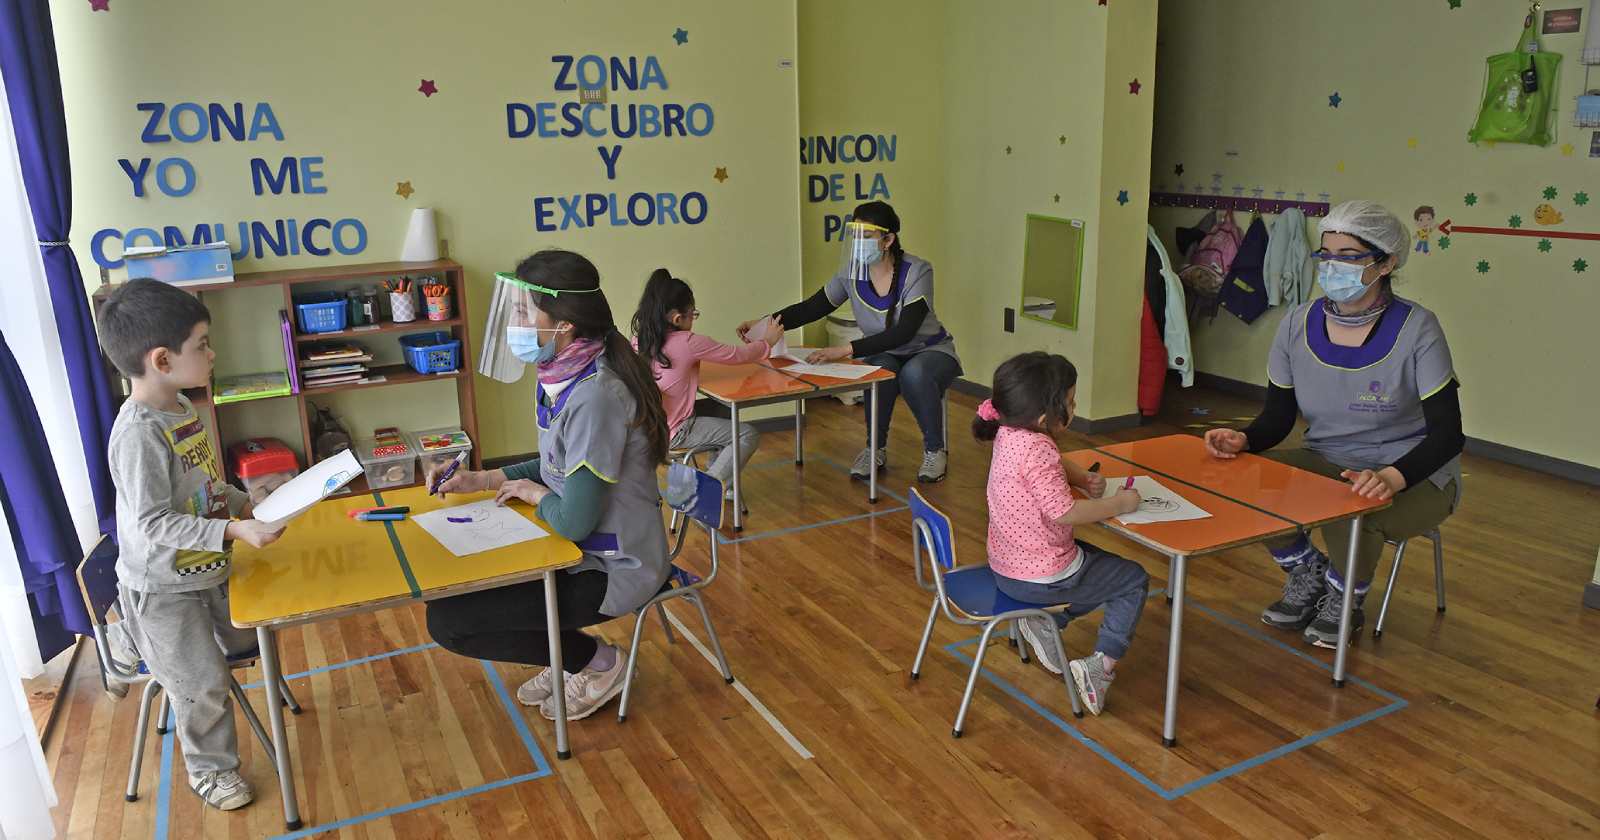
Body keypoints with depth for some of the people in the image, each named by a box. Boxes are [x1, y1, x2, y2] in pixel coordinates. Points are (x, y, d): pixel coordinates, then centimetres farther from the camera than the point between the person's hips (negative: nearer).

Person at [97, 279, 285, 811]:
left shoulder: (181, 407, -1)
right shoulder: (138, 433, -29)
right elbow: (153, 524, -30)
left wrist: (249, 505, 5)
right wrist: (234, 531, -35)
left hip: (204, 570, 8)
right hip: (162, 587, -8)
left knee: (248, 637, 21)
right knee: (204, 683, 4)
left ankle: (135, 641, 38)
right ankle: (210, 769, 29)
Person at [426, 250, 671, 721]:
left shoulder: (594, 396, -29)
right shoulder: (564, 376, 0)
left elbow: (573, 521, -27)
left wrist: (534, 493, -6)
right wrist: (482, 480, 6)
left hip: (615, 570, -9)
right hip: (587, 548, 9)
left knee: (446, 620, -8)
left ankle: (598, 663, 6)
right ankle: (569, 659, 22)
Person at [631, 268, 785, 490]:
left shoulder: (641, 339, -1)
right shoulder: (688, 342, -21)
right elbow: (737, 355, -11)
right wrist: (768, 341, 6)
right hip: (674, 432, -8)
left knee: (723, 408, 24)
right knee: (749, 435, -4)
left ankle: (714, 477, 25)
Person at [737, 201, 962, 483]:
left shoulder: (917, 272, -25)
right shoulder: (852, 272, -12)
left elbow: (904, 332, -34)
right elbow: (812, 308, -6)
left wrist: (847, 350, -44)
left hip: (930, 351, -3)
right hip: (884, 353, 3)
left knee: (913, 374, -37)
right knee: (880, 371, -33)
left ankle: (935, 450, -13)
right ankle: (876, 449, -11)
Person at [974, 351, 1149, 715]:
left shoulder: (1009, 432, -1)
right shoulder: (1037, 450, -30)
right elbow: (1065, 513, -29)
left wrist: (1084, 478, 2)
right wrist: (1118, 504, -16)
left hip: (1007, 565, 9)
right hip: (1042, 577, -9)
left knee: (1094, 558, 31)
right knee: (1134, 581, 9)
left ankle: (1044, 622, 22)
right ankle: (1101, 665, 4)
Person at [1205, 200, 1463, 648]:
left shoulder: (1415, 329, -17)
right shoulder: (1298, 325, -6)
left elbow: (1447, 434, -19)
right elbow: (1278, 417, -1)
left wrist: (1391, 476, -38)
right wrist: (1243, 440, -24)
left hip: (1414, 476, -4)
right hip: (1329, 463, 4)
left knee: (1351, 517, -35)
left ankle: (1345, 598, 4)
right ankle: (1307, 574, 8)